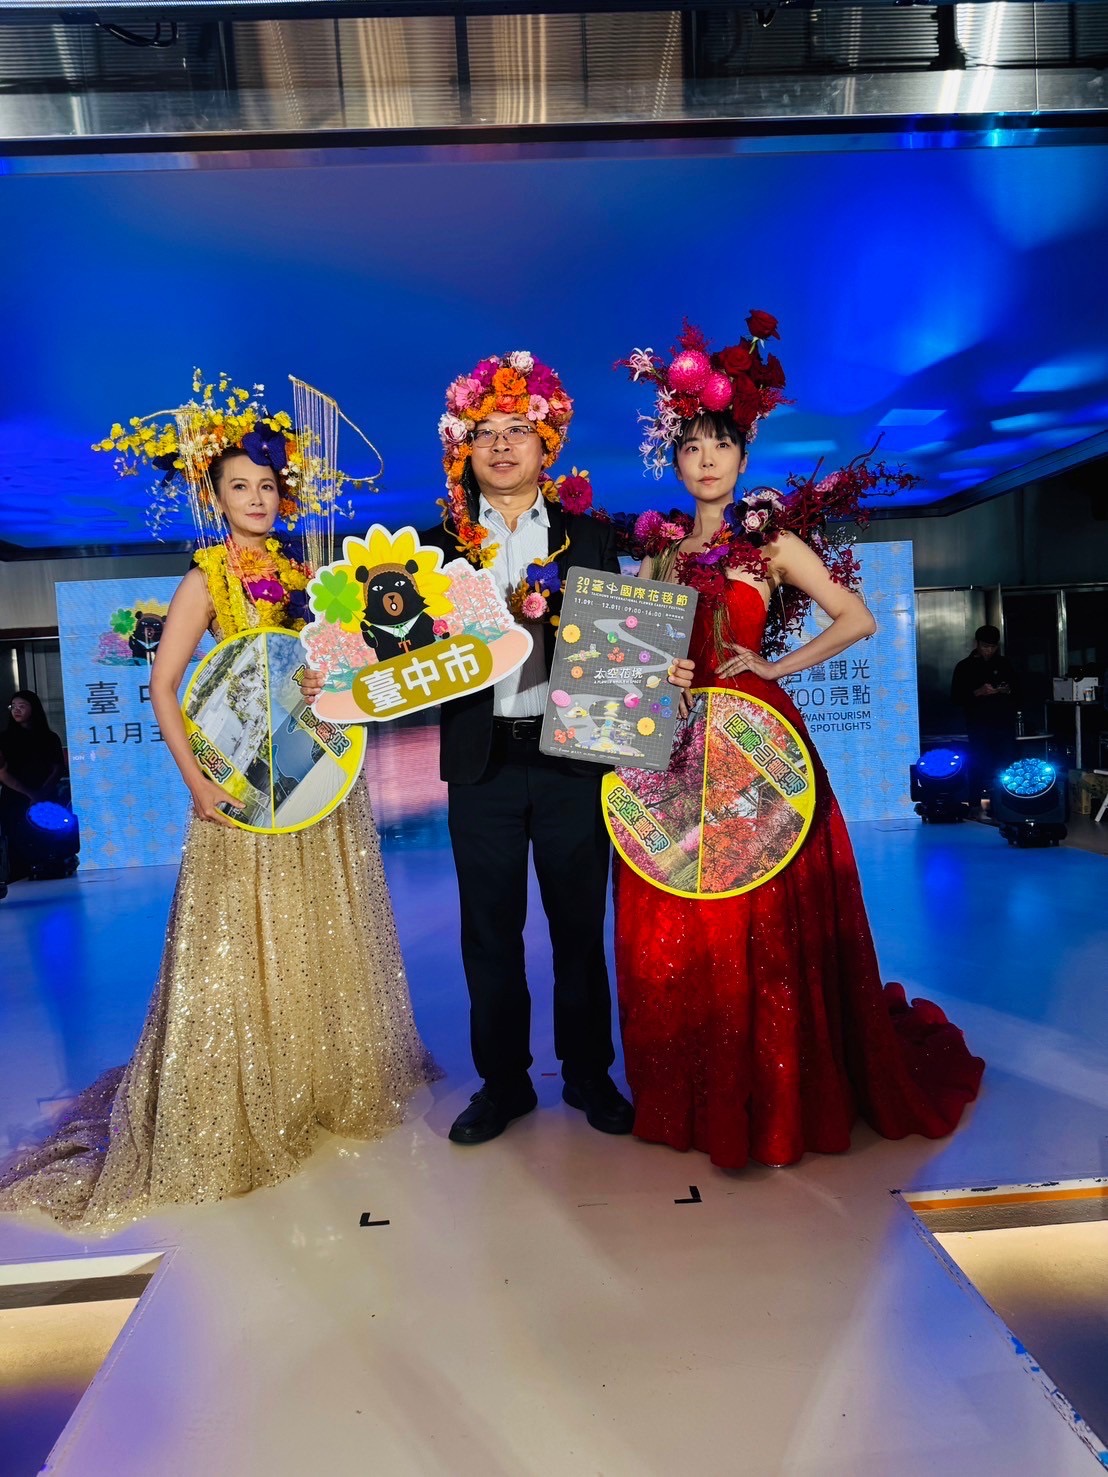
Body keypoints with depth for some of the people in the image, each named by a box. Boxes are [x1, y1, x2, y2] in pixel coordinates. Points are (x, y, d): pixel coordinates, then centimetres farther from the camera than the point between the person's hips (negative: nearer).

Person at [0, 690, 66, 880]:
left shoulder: (50, 737, 9)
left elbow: (58, 769, 2)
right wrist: (30, 794, -13)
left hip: (45, 802, 1)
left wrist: (40, 794, -13)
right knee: (18, 851, -5)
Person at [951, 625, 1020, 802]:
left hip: (1004, 725, 3)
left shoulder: (1004, 664, 14)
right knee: (980, 768, -7)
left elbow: (1018, 690, 19)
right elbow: (955, 698, -1)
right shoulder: (965, 667, 5)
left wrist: (1008, 690, -3)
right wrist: (979, 692, -15)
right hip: (978, 726, -2)